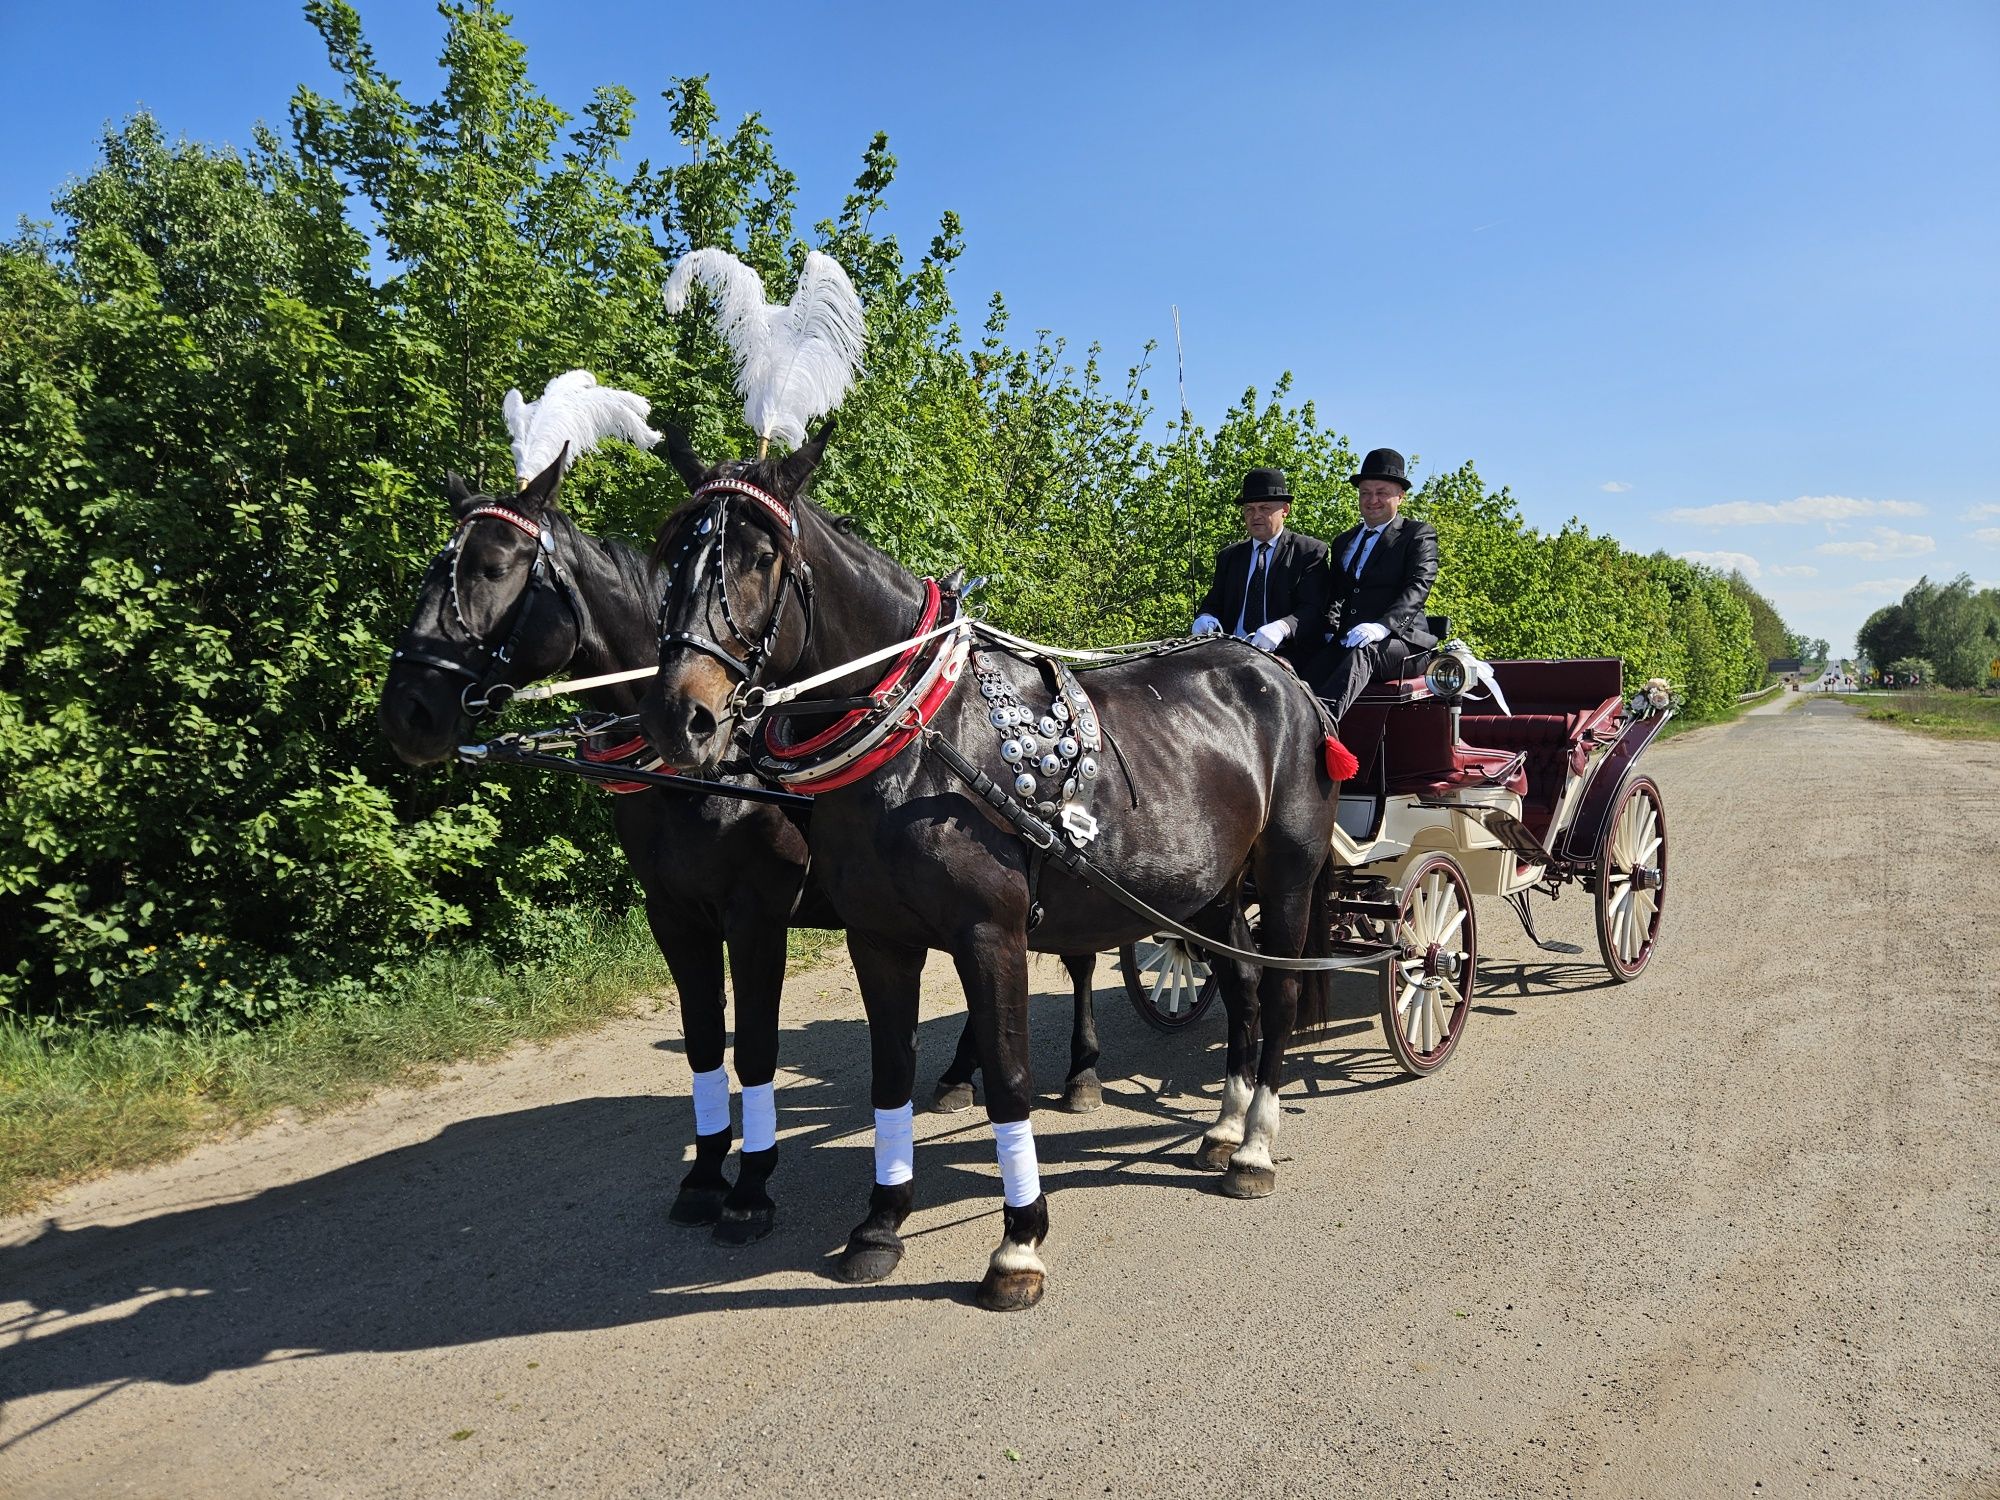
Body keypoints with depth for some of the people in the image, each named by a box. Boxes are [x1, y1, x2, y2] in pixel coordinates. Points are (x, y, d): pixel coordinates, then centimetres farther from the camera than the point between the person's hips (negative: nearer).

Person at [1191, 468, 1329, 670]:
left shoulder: (1310, 552, 6)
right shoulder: (1228, 556, 23)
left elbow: (1314, 610, -6)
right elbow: (1214, 603, 20)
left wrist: (1282, 627, -27)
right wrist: (1206, 618, -6)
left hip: (1282, 655, -3)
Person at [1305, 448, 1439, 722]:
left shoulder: (1419, 535, 9)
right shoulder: (1343, 542, 27)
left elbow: (1418, 587, -7)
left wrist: (1382, 626, -25)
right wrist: (1330, 631, 1)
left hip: (1399, 638, -4)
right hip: (1346, 639, 4)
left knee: (1361, 653, -39)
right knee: (1312, 671, -29)